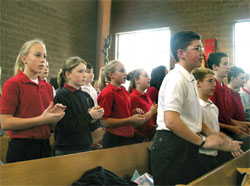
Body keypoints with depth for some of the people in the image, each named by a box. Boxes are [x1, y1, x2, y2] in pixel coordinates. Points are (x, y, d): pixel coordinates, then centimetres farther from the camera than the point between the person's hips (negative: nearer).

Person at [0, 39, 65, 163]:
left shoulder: (48, 87, 11)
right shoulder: (13, 84, -7)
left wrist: (55, 115, -3)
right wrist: (41, 119, -19)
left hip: (45, 147, 6)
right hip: (22, 149, -6)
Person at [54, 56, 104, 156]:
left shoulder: (86, 96, 8)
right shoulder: (61, 96, -11)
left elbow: (95, 127, 12)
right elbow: (65, 127, -20)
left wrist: (94, 119, -10)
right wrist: (89, 116, -16)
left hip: (86, 147, 6)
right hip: (67, 150, -6)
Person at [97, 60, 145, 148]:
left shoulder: (123, 90, 10)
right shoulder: (107, 93, -14)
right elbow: (104, 122, -19)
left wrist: (134, 114, 5)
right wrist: (130, 120, -20)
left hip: (129, 137, 8)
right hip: (114, 141, -7)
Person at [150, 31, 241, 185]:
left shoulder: (190, 79, 14)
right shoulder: (176, 78, -17)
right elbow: (171, 121, -28)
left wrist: (210, 133, 9)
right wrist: (202, 141, -18)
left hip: (187, 145, 10)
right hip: (173, 145, -10)